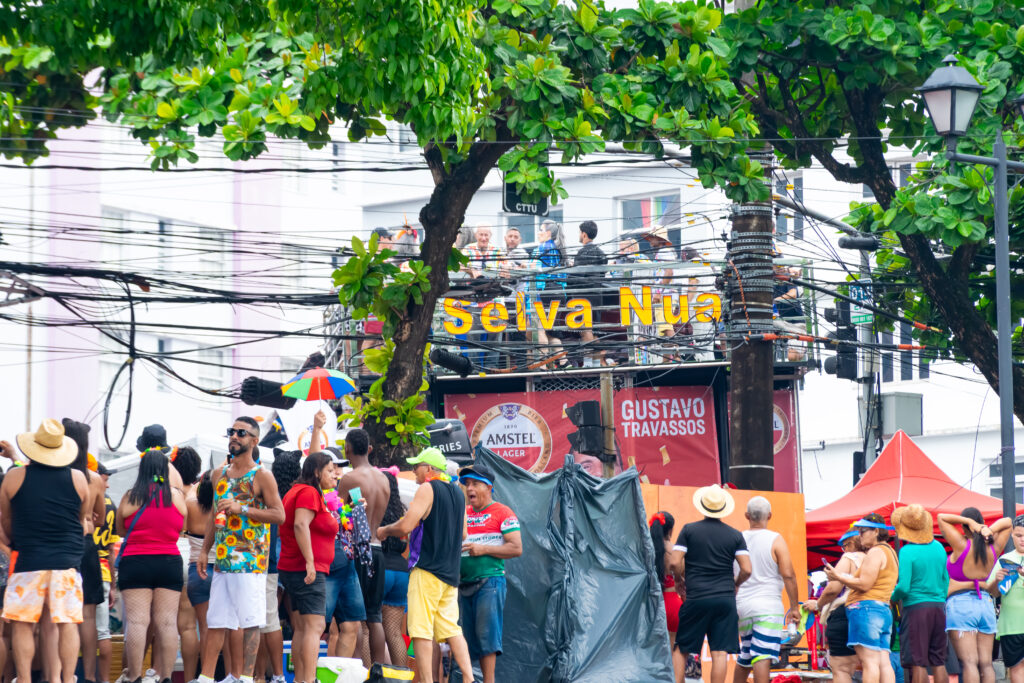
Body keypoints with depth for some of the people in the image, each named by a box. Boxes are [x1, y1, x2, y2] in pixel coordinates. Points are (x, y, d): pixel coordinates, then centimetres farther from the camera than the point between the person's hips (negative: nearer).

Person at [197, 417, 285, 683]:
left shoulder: (261, 476, -3)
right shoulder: (219, 475, 16)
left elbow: (279, 515, -9)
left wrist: (242, 509, -17)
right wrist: (204, 550, 15)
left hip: (251, 559, -6)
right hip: (222, 559, 6)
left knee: (250, 621, -4)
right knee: (215, 621, 5)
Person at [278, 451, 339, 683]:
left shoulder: (296, 491, 19)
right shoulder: (309, 493, -12)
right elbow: (301, 525, -25)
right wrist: (310, 561, -28)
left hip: (291, 568, 11)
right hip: (309, 572, -11)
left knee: (301, 628, 10)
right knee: (314, 627, -15)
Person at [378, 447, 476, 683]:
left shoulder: (427, 489, -9)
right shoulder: (457, 492, 15)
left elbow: (406, 526, -16)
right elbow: (462, 533, 22)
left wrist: (384, 531, 2)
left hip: (427, 569, -8)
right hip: (450, 571, 8)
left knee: (421, 631, -6)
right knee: (451, 629, 8)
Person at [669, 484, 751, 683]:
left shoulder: (689, 530, 0)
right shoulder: (735, 535, 4)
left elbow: (675, 563, -6)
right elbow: (746, 570, -1)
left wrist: (679, 581, 13)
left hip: (696, 599, -1)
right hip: (725, 599, 1)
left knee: (680, 649, 10)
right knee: (720, 652, -1)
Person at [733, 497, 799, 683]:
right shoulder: (775, 540, -6)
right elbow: (788, 575, -11)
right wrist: (794, 607, -4)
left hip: (741, 605, 5)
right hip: (768, 606, -5)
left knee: (746, 654, 19)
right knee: (763, 655, -11)